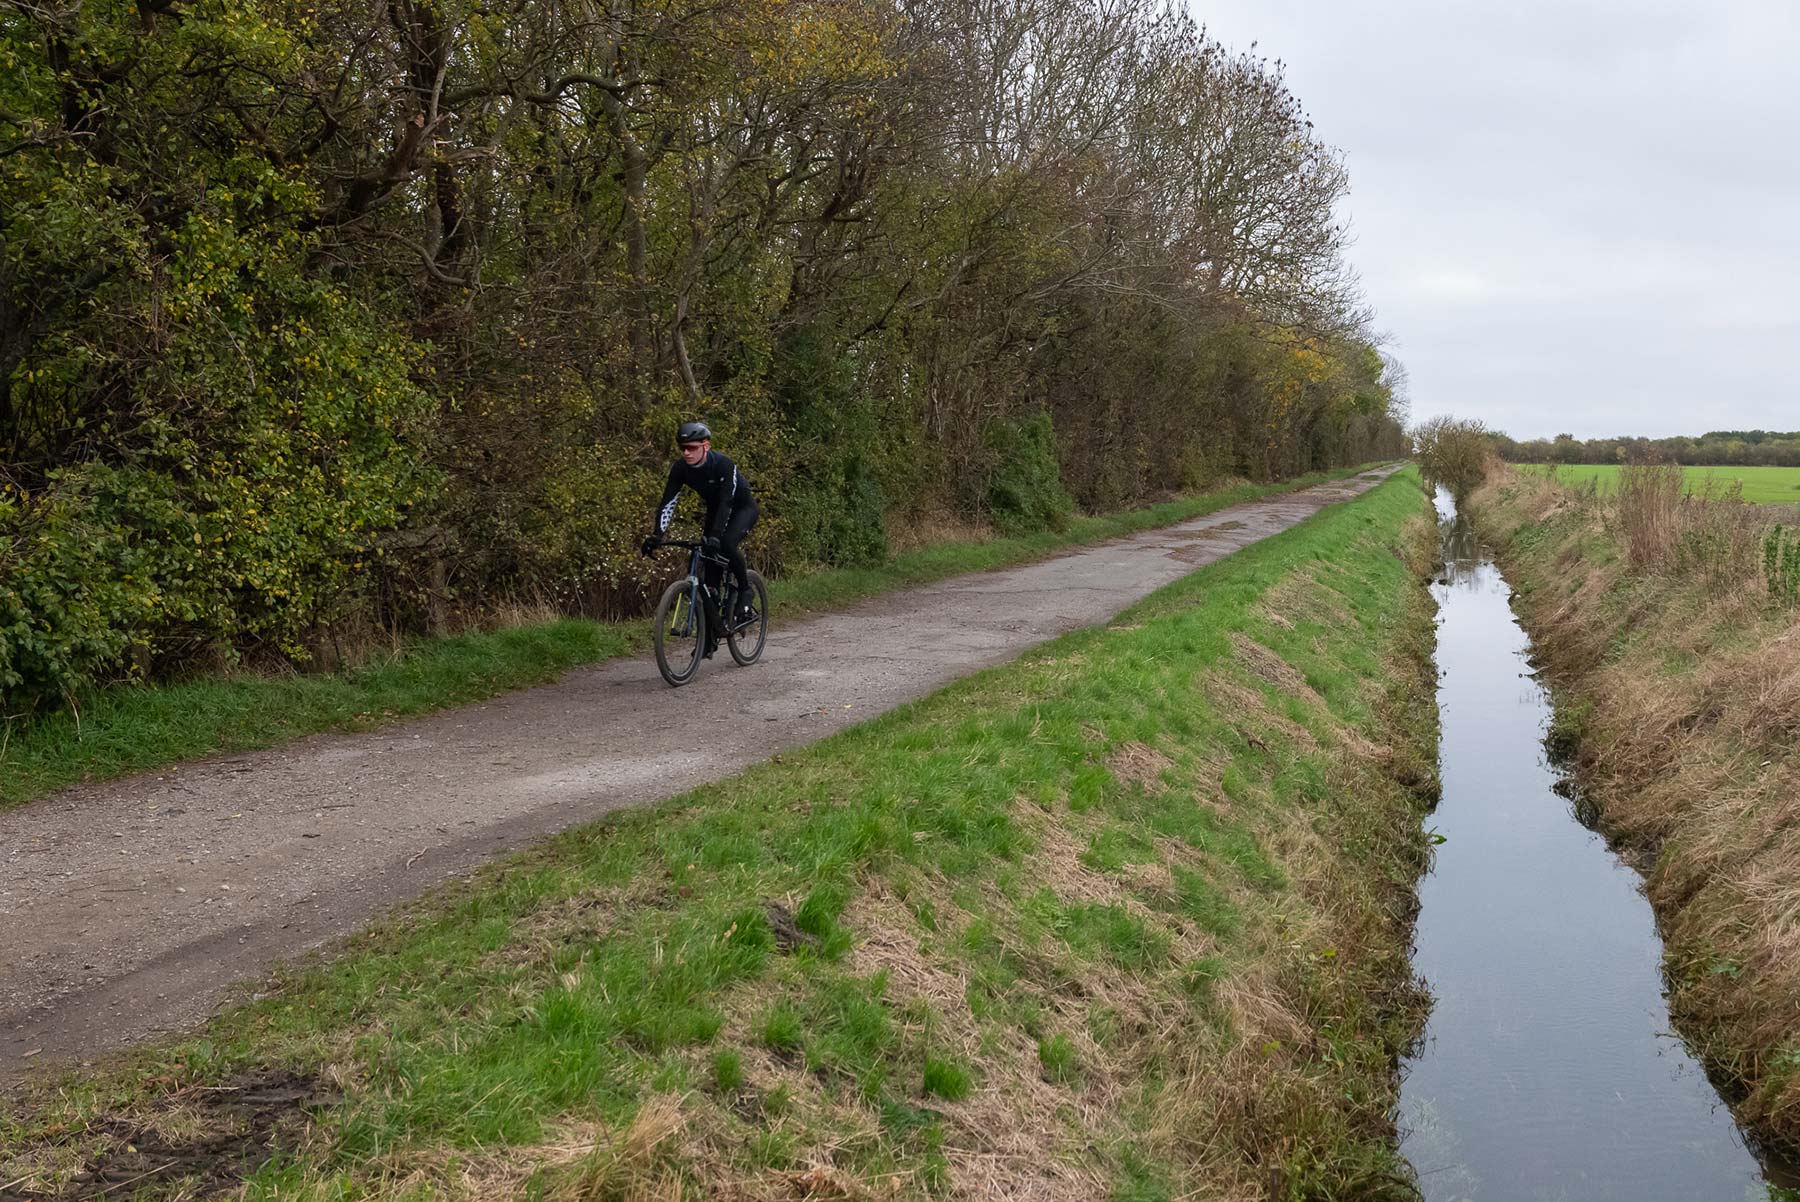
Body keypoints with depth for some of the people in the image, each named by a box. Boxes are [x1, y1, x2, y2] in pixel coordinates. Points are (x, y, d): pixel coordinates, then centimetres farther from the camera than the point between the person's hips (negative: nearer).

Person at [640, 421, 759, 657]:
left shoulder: (723, 465, -32)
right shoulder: (680, 468, -17)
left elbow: (726, 502, -39)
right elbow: (668, 502, -20)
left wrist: (715, 535, -50)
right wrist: (657, 535, -32)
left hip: (742, 508, -5)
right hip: (715, 510, 5)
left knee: (727, 543, -36)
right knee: (711, 572, -4)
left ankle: (745, 591, -10)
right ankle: (711, 636, 1)